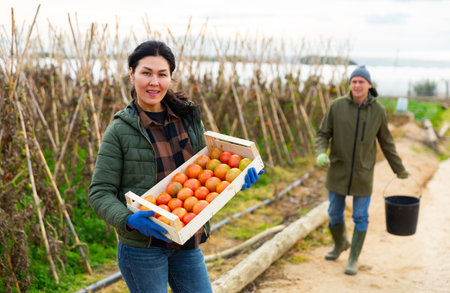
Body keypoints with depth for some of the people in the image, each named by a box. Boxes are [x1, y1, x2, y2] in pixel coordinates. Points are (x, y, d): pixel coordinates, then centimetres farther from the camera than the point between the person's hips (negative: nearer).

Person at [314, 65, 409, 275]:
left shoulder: (378, 111, -7)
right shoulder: (336, 106, -9)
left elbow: (386, 141, 6)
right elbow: (322, 135, -4)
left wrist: (399, 169, 13)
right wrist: (320, 154, -26)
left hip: (363, 173, -1)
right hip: (338, 171, 1)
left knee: (360, 217, 3)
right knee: (335, 213, 12)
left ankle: (353, 259, 19)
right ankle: (340, 244, 41)